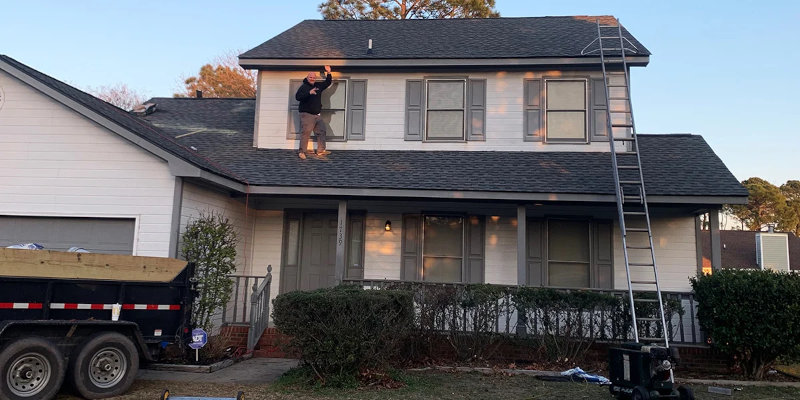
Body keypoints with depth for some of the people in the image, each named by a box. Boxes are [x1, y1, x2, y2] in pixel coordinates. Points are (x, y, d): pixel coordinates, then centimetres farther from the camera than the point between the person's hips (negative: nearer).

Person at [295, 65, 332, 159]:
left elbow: (327, 83, 27)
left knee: (321, 132, 7)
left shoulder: (318, 85, 15)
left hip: (317, 114, 7)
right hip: (306, 114, -7)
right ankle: (302, 152, -9)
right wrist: (309, 93, -27)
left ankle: (321, 150, 15)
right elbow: (297, 97, -18)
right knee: (305, 133, -12)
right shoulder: (304, 86, -5)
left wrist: (328, 73, 14)